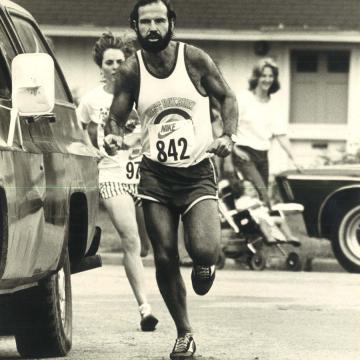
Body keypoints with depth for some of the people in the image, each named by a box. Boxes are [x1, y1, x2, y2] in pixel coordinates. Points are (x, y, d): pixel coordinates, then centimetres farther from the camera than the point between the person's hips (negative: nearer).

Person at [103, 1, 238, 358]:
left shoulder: (195, 59, -6)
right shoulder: (131, 71, -2)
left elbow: (226, 98, 5)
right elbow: (116, 118, 5)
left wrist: (227, 136, -12)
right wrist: (114, 135, -18)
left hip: (198, 172, -2)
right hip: (155, 174, 2)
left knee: (204, 249, -21)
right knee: (165, 258, 0)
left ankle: (204, 264, 19)